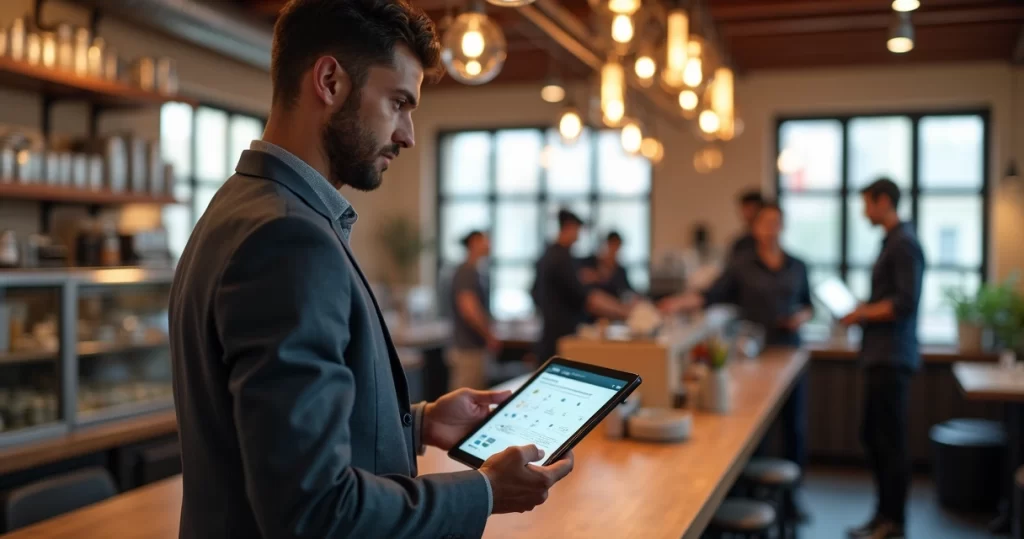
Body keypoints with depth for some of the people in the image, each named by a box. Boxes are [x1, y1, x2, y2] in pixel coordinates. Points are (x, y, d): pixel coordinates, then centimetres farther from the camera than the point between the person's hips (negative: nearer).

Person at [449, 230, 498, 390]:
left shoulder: (473, 272, 14)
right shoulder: (467, 273, -15)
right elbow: (469, 311, -25)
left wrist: (487, 337, 17)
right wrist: (490, 337, -16)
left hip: (475, 348, 10)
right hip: (469, 350, -10)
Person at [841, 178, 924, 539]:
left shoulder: (904, 243, -13)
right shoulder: (893, 241, 16)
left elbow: (905, 302, -21)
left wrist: (862, 313, -11)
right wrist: (860, 313, 10)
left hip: (893, 358, -10)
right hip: (882, 356, 10)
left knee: (890, 441, -2)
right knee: (873, 437, 14)